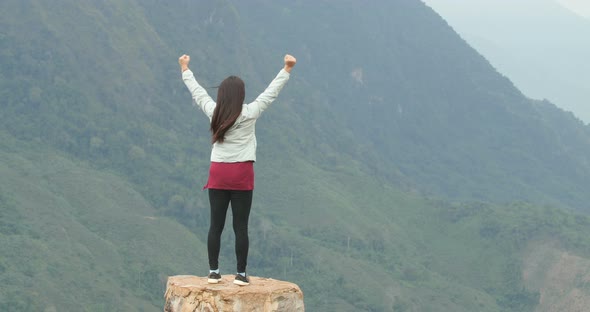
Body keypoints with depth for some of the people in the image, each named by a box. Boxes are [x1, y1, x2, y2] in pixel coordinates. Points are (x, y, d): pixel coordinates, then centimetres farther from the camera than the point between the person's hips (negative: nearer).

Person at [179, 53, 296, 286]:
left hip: (218, 173, 3)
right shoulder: (249, 114, -8)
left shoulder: (213, 112, 0)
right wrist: (286, 69, 3)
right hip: (242, 174, -3)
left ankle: (213, 272, 8)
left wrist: (185, 70, 29)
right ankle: (241, 274, 2)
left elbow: (197, 92, 14)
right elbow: (271, 92, -4)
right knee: (241, 226, 0)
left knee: (216, 225, 7)